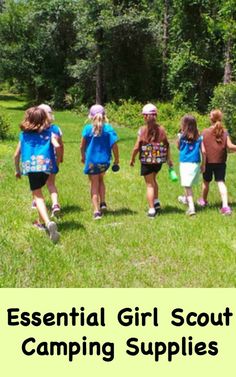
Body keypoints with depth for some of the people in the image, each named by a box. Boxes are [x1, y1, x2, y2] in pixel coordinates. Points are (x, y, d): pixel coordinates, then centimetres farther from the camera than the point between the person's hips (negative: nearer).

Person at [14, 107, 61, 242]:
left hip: (31, 166, -2)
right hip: (46, 165, 2)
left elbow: (17, 154, 15)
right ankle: (42, 221, 32)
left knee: (37, 195, -4)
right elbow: (57, 146, -7)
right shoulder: (48, 132, 11)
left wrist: (17, 170, 29)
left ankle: (48, 222, -27)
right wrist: (58, 159, 12)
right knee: (39, 192, 25)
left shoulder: (24, 134, 14)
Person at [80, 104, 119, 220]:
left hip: (91, 160, -2)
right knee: (100, 180, 27)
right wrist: (116, 159, 6)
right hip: (104, 160, 2)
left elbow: (82, 146, -2)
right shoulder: (108, 128, -6)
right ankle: (103, 203, 19)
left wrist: (83, 156, 16)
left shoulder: (88, 128, -7)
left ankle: (96, 211, 3)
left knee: (94, 185, 8)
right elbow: (114, 146, -8)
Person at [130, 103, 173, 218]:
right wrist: (169, 160, 12)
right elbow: (167, 145, 2)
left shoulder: (142, 130, -11)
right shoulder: (161, 129, -2)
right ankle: (156, 202, 23)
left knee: (149, 184, 5)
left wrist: (132, 159, 4)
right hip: (159, 161, 4)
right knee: (153, 180, 27)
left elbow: (137, 147, -11)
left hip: (147, 161, -4)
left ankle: (152, 209, 3)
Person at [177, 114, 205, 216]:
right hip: (196, 164, 4)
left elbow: (178, 147, 9)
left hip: (185, 163, -4)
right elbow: (203, 151, -2)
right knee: (189, 184, 24)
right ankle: (186, 198, 48)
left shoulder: (181, 136, -8)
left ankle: (191, 207, -14)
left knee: (187, 186, -4)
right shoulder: (199, 137, -1)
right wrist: (203, 165, 8)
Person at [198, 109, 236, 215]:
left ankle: (203, 200, 38)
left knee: (206, 182, 17)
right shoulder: (224, 132, -2)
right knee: (221, 182, -1)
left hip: (208, 161, -1)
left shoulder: (205, 132, -6)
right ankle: (225, 205, -14)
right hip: (220, 162, 1)